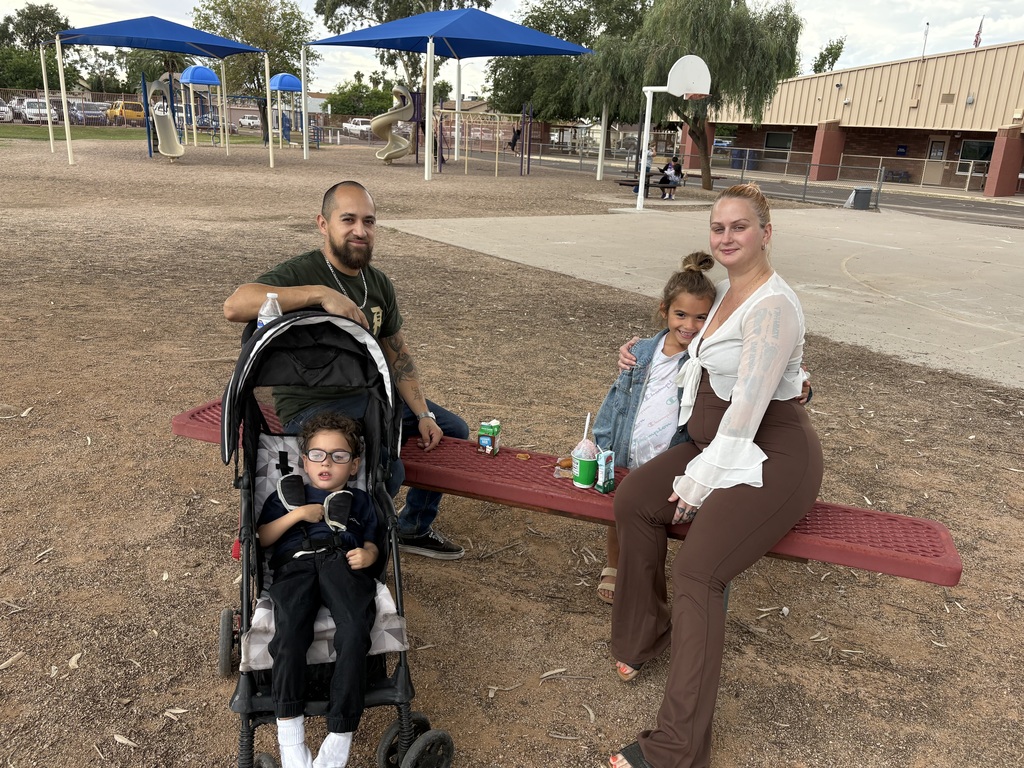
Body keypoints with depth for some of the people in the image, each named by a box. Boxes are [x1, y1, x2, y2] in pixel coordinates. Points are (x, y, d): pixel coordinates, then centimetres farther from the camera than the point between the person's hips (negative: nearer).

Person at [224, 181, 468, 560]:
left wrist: (423, 415, -1)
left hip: (368, 396, 8)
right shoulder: (301, 272, -16)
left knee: (453, 430, 11)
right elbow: (234, 306, -35)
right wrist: (321, 294, -40)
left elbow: (398, 355, 11)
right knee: (387, 470, -31)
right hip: (311, 407, -8)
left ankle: (414, 529, 29)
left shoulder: (379, 283, 7)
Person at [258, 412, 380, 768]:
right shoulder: (286, 495, 30)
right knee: (289, 635, -32)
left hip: (341, 561, 0)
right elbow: (261, 539, 18)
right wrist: (297, 514, 4)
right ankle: (289, 732, -26)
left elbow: (371, 543, 22)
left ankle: (340, 736, -27)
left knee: (354, 634, -31)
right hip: (294, 565, 0)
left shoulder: (359, 501, 30)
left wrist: (367, 555, -2)